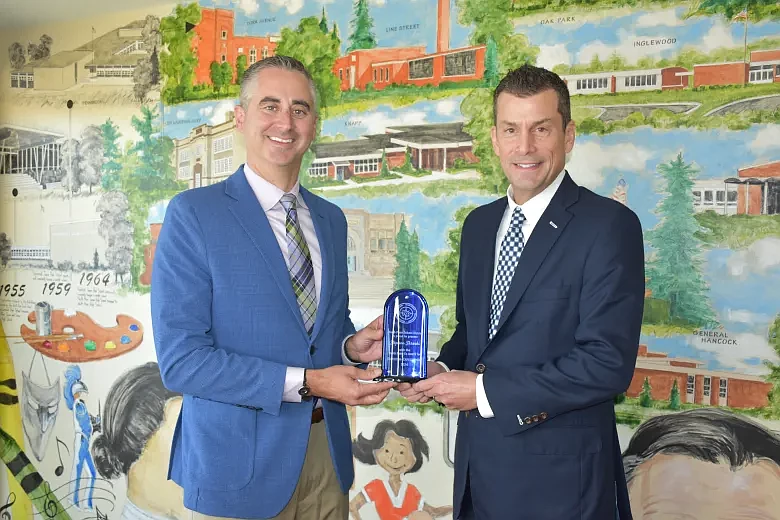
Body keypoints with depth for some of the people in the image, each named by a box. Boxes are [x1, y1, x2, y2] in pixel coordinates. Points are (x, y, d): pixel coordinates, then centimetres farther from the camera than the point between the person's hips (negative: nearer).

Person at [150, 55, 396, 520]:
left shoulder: (331, 219, 7)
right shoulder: (193, 214, -12)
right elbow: (180, 360, -16)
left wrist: (352, 346, -8)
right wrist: (305, 382, -20)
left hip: (327, 449, 6)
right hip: (239, 459, -5)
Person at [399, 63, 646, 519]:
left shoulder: (610, 225, -14)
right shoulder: (479, 224, 6)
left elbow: (609, 362, -20)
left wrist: (486, 391, -19)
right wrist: (443, 370, -5)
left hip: (558, 476, -5)